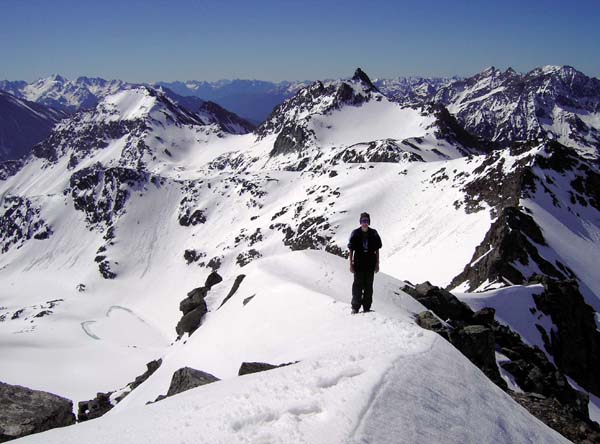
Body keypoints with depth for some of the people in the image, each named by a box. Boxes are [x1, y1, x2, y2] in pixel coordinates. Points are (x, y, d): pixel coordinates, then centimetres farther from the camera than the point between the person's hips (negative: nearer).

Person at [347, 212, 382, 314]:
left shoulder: (374, 234, 3)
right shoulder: (355, 234, -2)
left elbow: (377, 250, 8)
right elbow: (351, 250, 1)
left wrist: (377, 264, 5)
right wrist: (351, 264, -3)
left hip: (370, 265, 2)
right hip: (358, 264, -2)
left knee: (368, 286, 6)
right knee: (358, 285, -1)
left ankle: (367, 307, 13)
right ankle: (355, 307, 5)